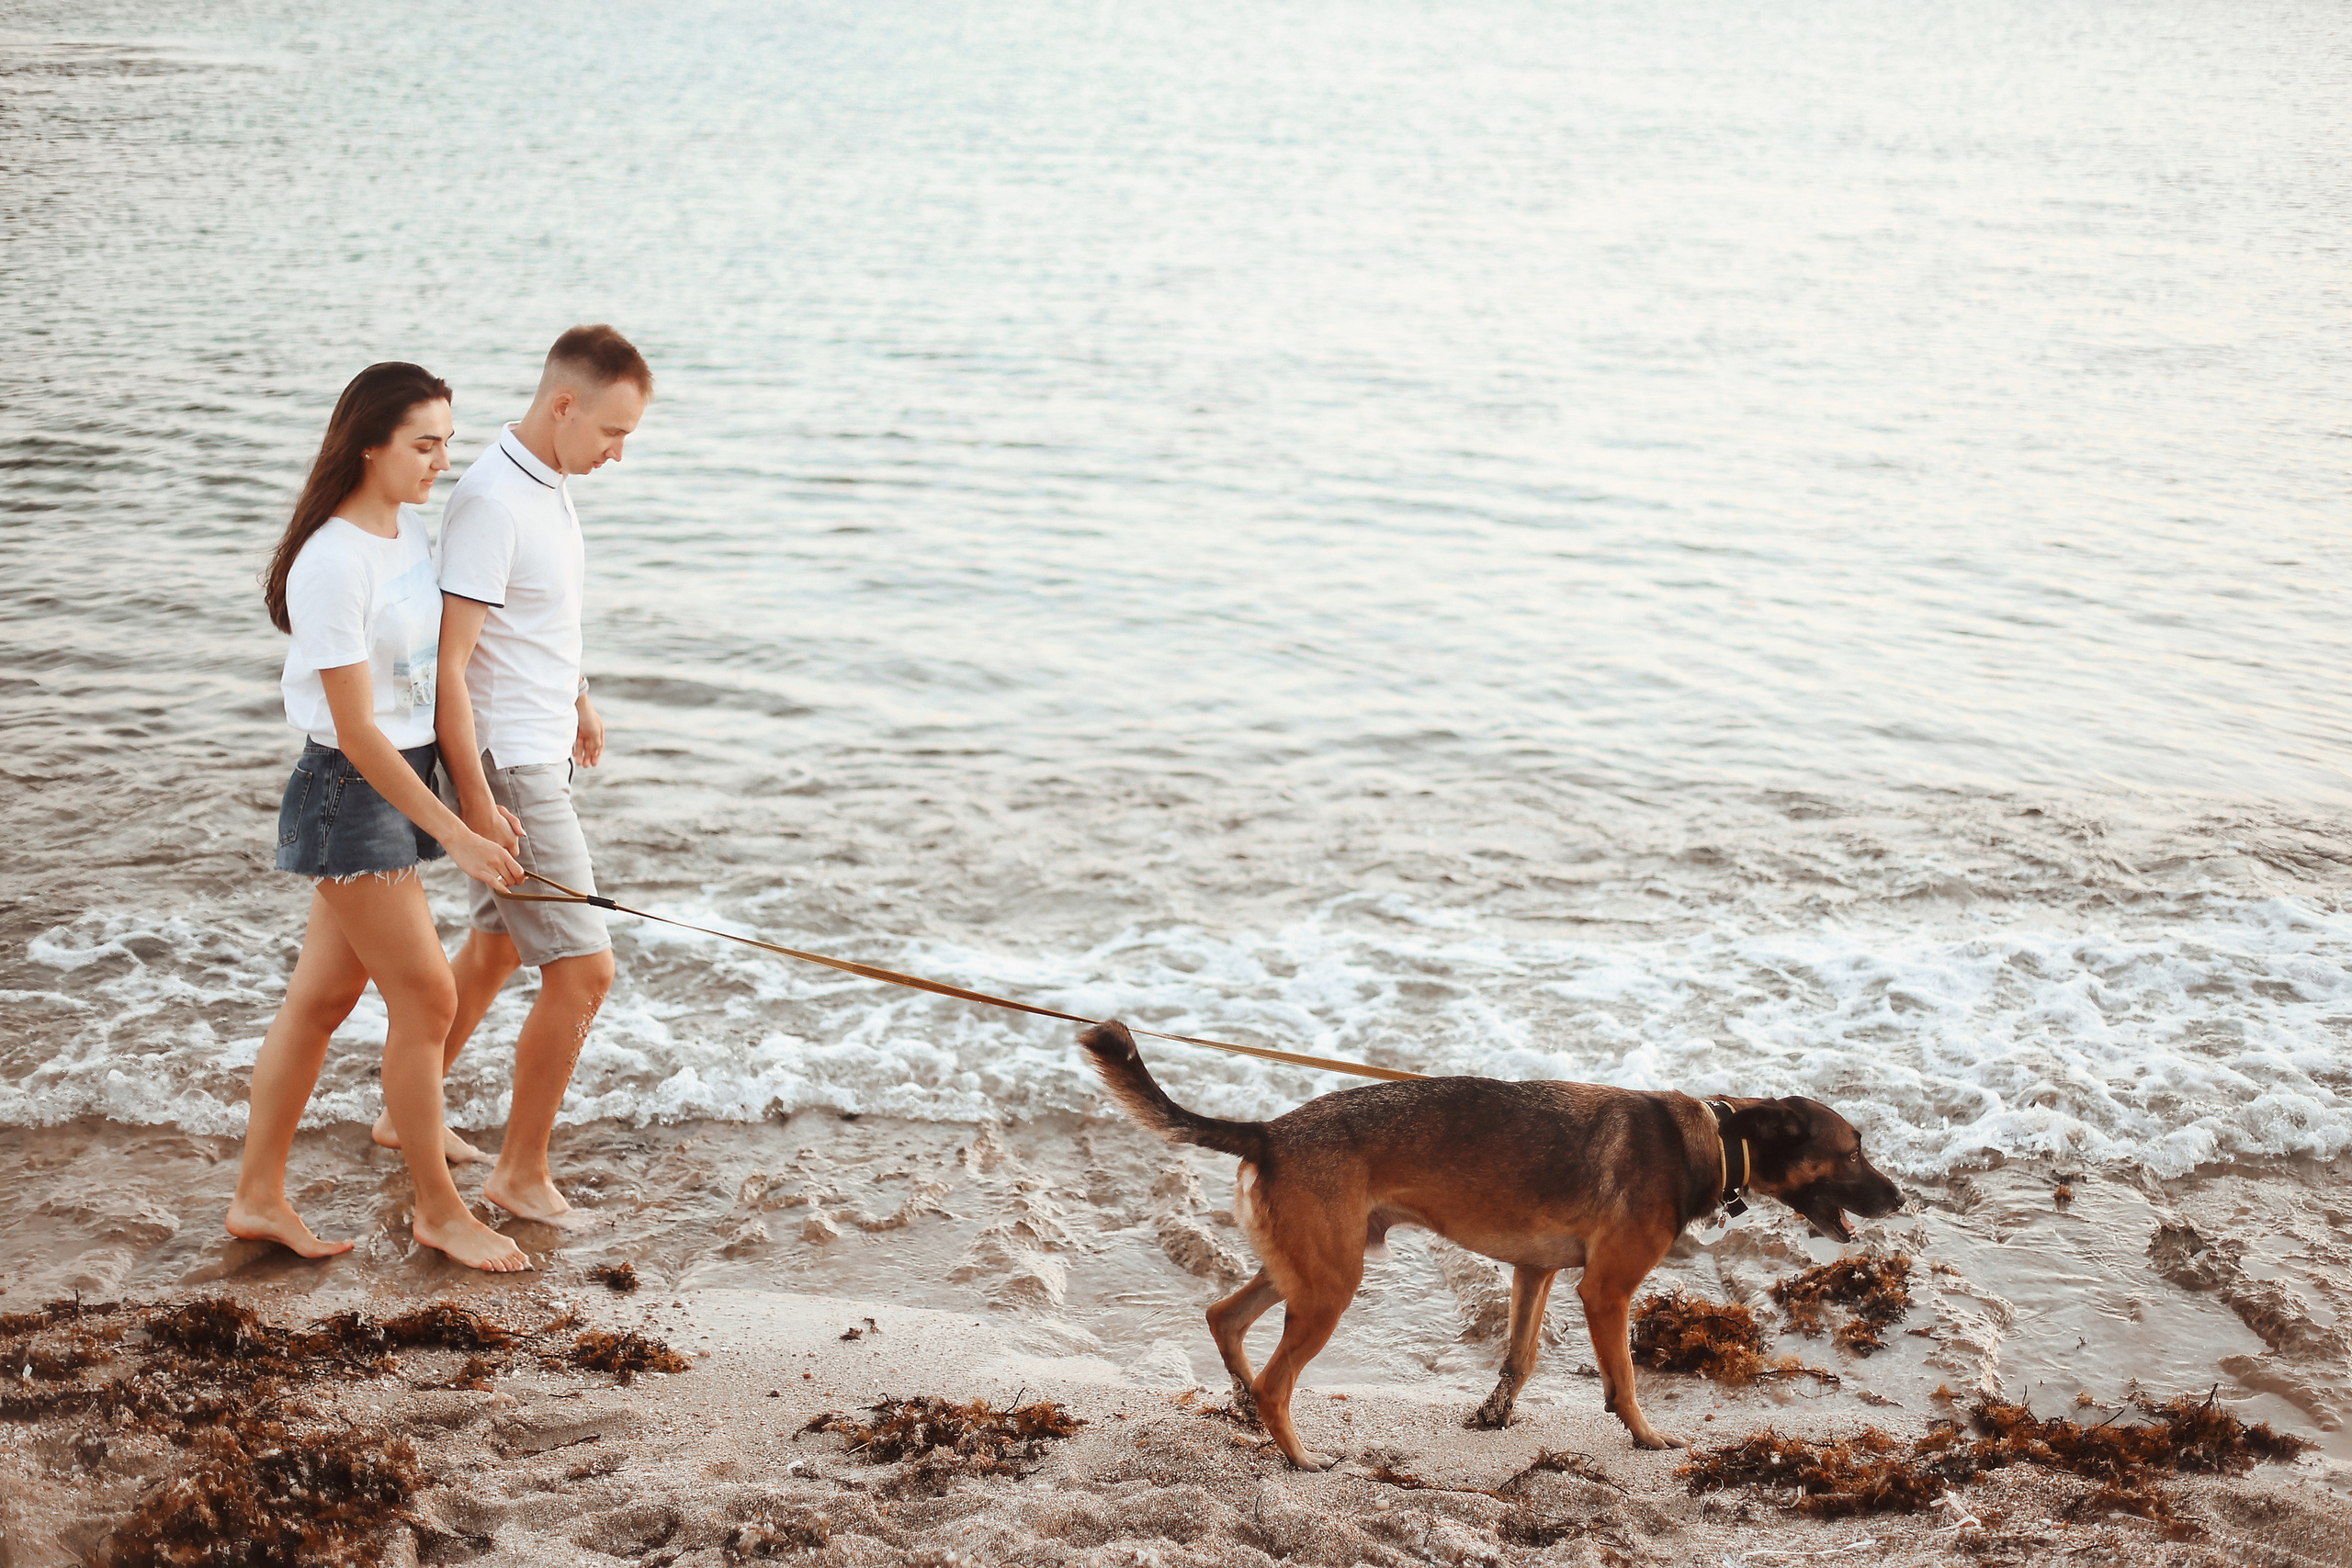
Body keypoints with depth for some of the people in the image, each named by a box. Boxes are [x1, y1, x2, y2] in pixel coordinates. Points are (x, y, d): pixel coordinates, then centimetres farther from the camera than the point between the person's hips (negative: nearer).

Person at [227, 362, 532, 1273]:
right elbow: (358, 731, -21)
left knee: (321, 998, 14)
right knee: (426, 999, -1)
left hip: (403, 783, 8)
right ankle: (438, 1209, 15)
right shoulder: (332, 564, -21)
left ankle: (257, 1197, 24)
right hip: (352, 791, -8)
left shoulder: (410, 528, 5)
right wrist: (455, 837, -20)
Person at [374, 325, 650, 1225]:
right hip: (505, 767, -10)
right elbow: (447, 667, -24)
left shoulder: (549, 484, 8)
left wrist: (576, 697, 32)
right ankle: (523, 1172, 4)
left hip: (540, 753, 10)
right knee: (582, 970, -9)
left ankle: (407, 1112, 39)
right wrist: (478, 803, -25)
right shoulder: (491, 502, -22)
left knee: (497, 946, 23)